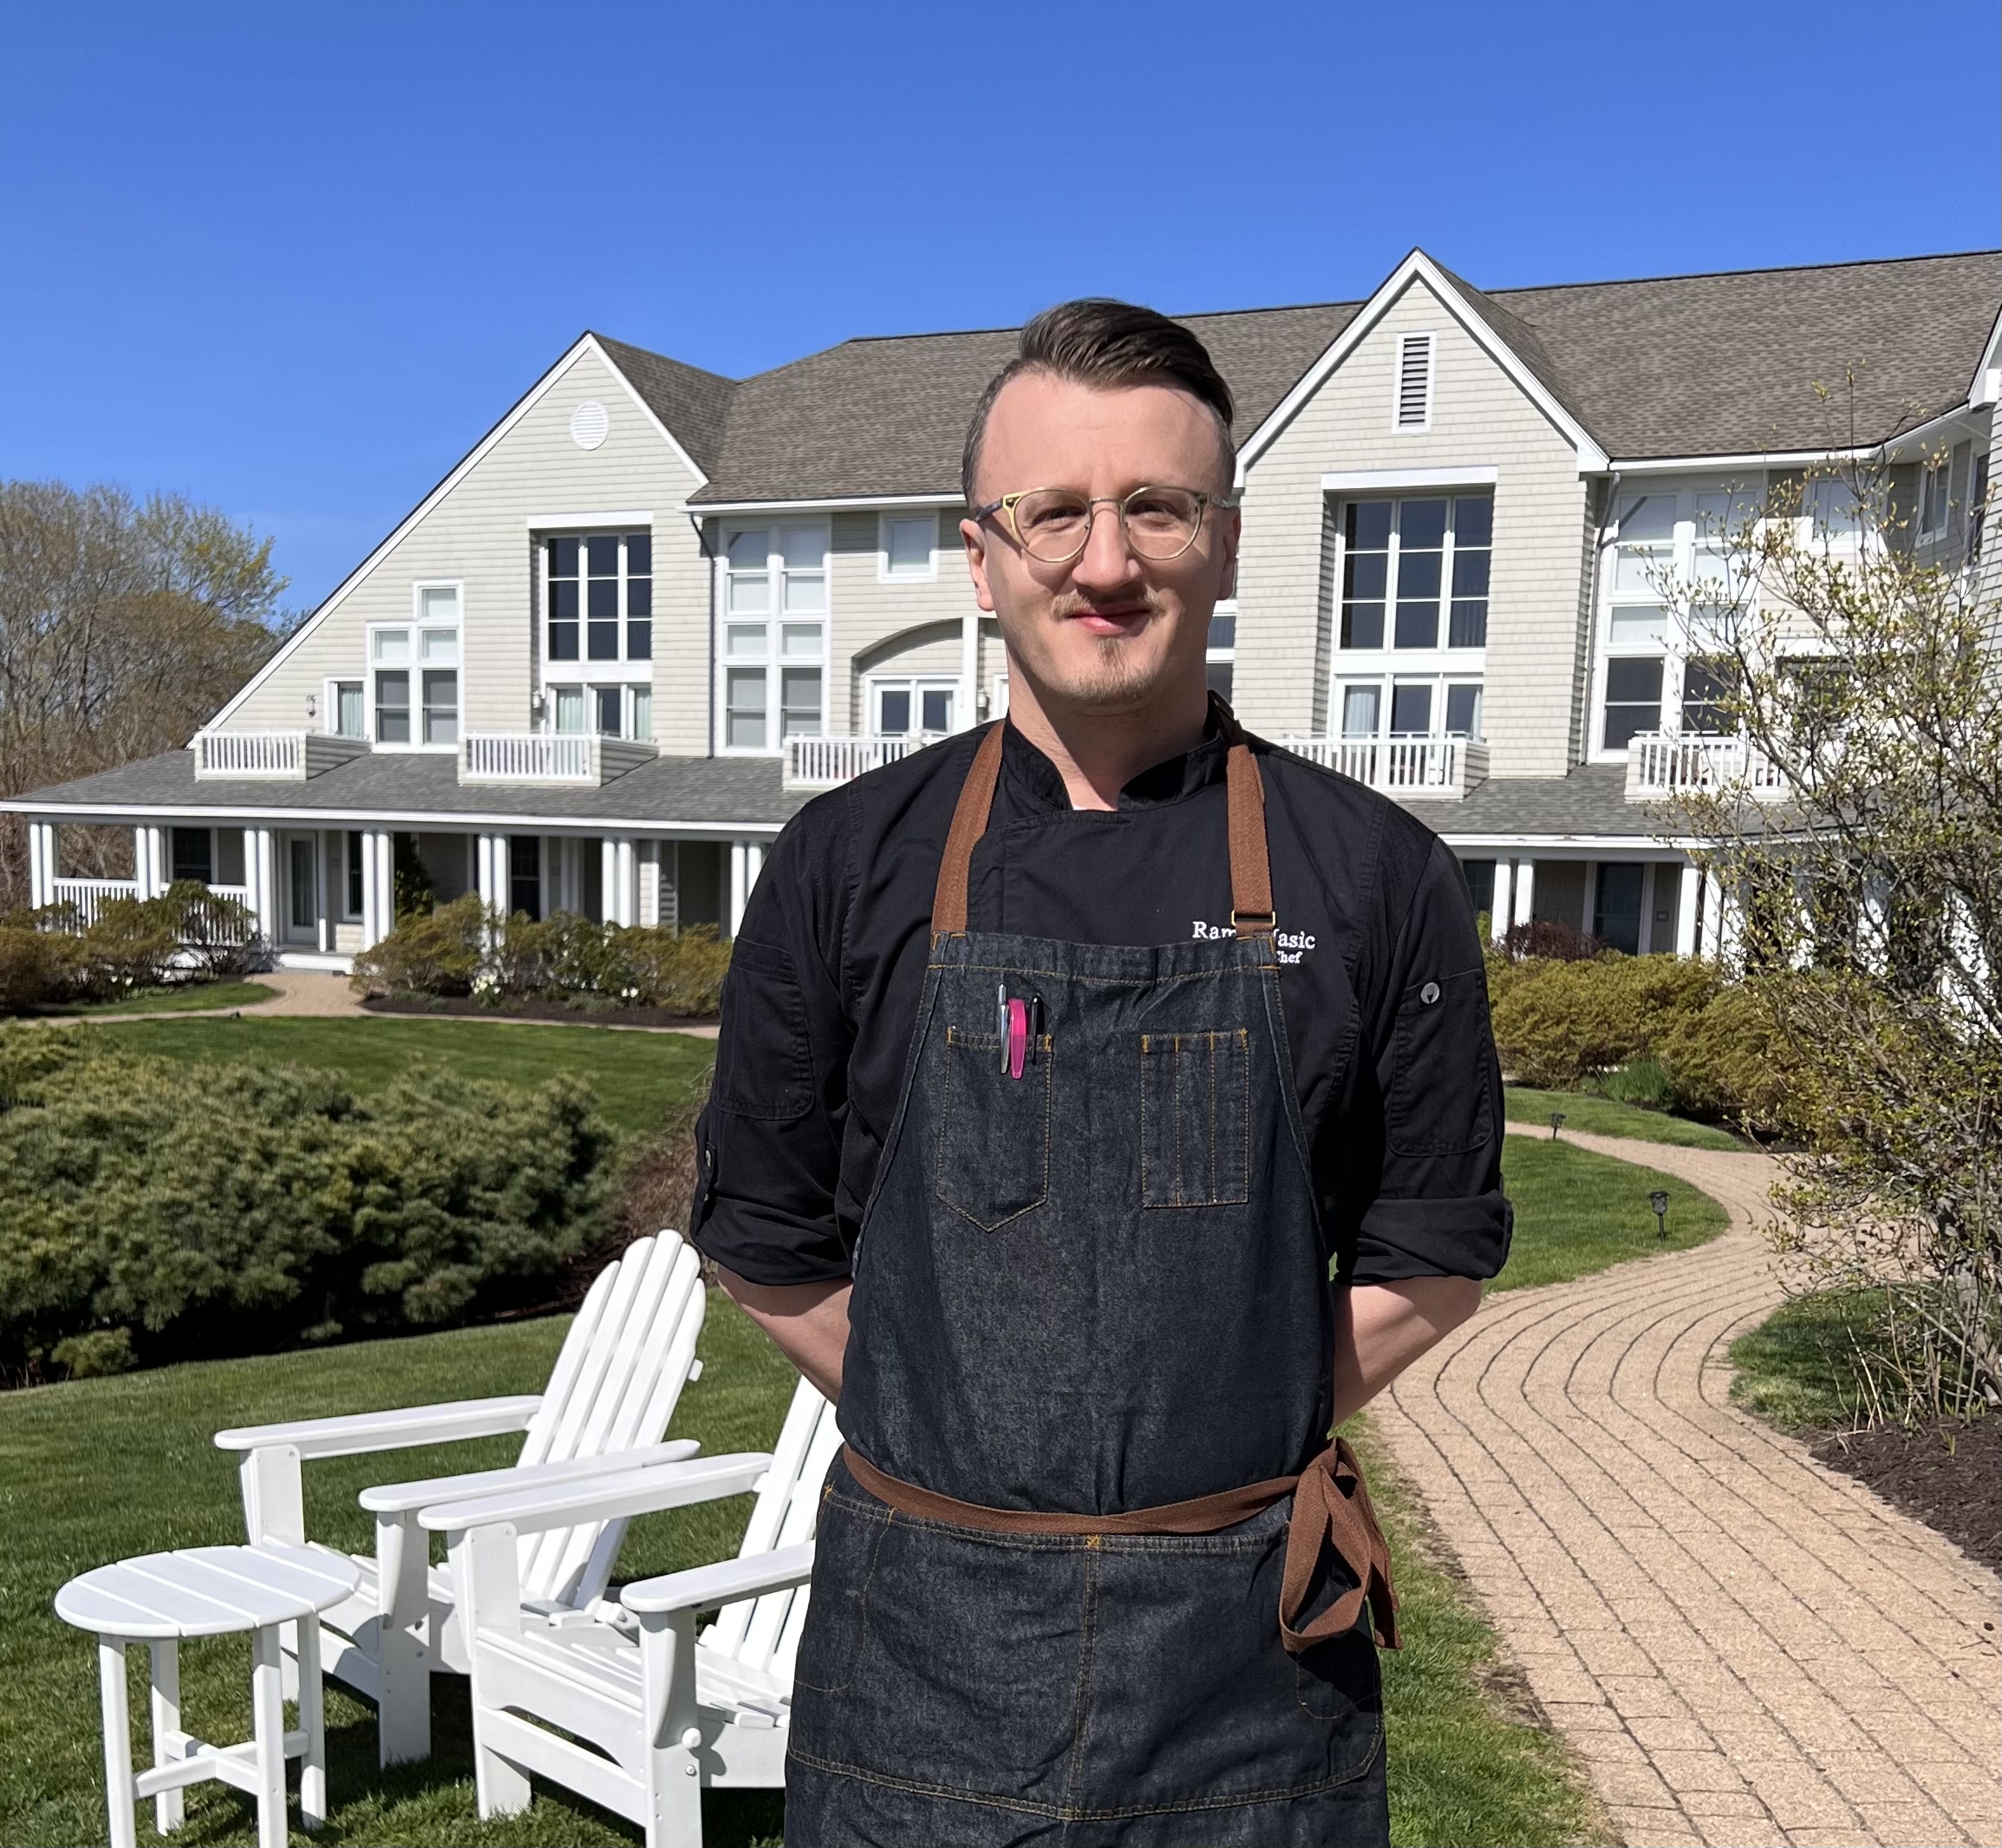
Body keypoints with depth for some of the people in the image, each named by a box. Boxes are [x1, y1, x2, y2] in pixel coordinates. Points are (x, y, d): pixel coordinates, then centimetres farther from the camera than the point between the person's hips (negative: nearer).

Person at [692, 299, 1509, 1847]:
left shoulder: (1373, 874, -4)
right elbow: (769, 1244, 4)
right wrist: (976, 1447, 2)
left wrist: (1230, 1451, -1)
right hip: (922, 1623, 1)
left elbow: (1433, 1260, 3)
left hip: (1250, 1632, 0)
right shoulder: (849, 863, -3)